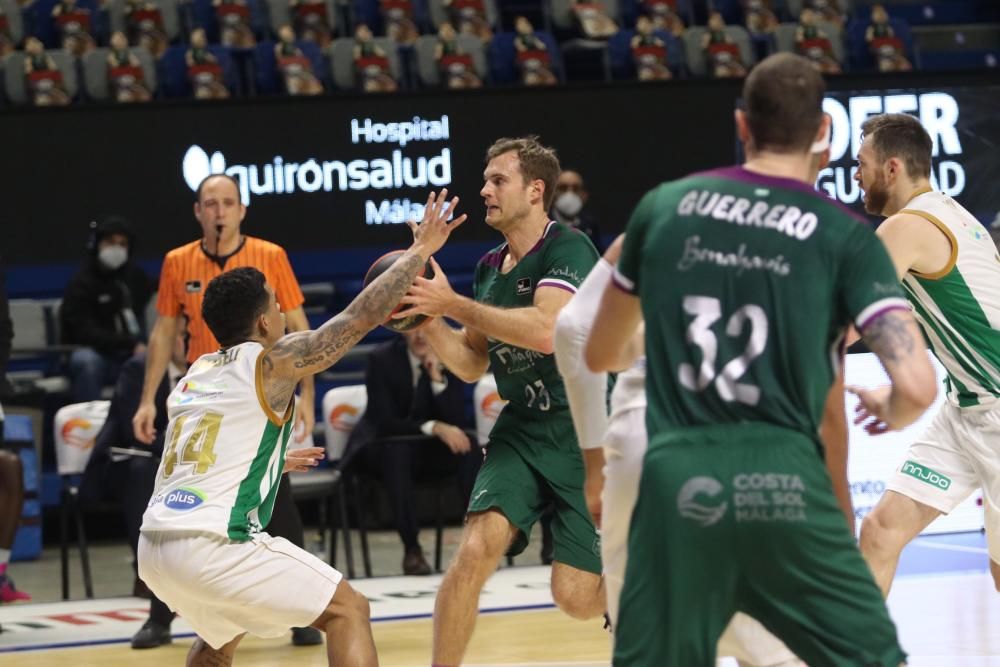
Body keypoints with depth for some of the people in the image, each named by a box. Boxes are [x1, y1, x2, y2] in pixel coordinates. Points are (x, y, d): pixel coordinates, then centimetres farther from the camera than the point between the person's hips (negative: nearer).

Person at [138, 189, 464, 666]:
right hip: (212, 544, -8)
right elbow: (359, 317, -3)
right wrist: (420, 250, 8)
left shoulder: (194, 376, 21)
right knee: (348, 610, 2)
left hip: (155, 548, 8)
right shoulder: (272, 362, -1)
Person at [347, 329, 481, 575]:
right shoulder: (382, 359, -13)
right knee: (398, 452, -39)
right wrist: (434, 427, -36)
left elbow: (456, 420, -11)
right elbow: (385, 422, -21)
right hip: (383, 446, -3)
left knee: (472, 452, -26)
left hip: (428, 447, 3)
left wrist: (437, 377, -25)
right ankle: (411, 549, -34)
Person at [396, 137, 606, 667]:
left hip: (584, 435, -5)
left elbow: (546, 330, -30)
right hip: (522, 430, 5)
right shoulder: (489, 267, 9)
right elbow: (471, 364, 15)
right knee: (476, 549, -19)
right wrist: (427, 320, -2)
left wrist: (452, 304, -24)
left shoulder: (567, 249, -13)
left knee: (575, 596, -6)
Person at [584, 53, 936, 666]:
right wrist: (888, 414, 16)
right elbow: (917, 387, -8)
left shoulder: (663, 207, 9)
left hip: (678, 483, 2)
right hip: (784, 484, -2)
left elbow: (600, 357, 22)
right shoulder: (844, 234, 1)